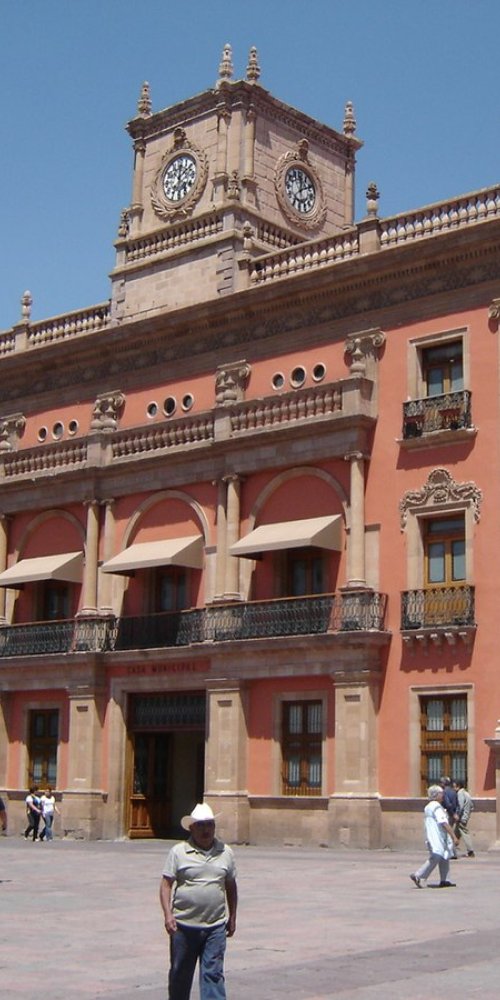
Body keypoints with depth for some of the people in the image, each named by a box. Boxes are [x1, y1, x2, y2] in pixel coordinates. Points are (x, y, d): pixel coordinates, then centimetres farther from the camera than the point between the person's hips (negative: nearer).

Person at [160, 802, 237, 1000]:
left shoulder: (225, 853, 6)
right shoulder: (178, 852, -2)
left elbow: (231, 886, 15)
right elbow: (166, 884, -3)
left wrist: (232, 917, 15)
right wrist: (168, 915, -13)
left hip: (216, 926, 1)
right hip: (184, 925, -1)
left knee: (213, 974, -3)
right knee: (180, 973, 11)